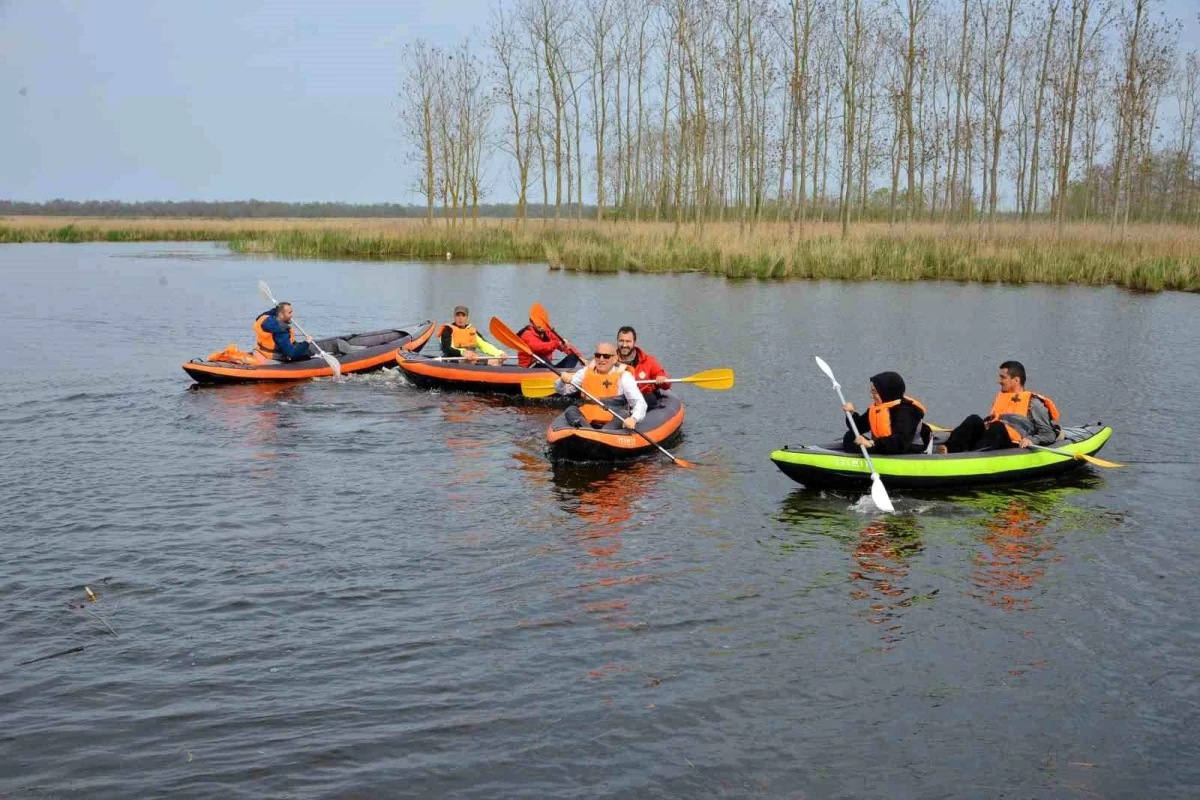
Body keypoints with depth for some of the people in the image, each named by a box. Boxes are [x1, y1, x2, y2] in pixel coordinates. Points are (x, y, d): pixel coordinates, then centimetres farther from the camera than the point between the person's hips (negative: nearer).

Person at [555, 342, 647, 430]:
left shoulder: (623, 376, -1)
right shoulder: (586, 372, 9)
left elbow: (640, 402, -12)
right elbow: (561, 390, 9)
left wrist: (633, 418, -33)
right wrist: (563, 381, -16)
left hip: (613, 424, -3)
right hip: (587, 420, 3)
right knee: (571, 411, -20)